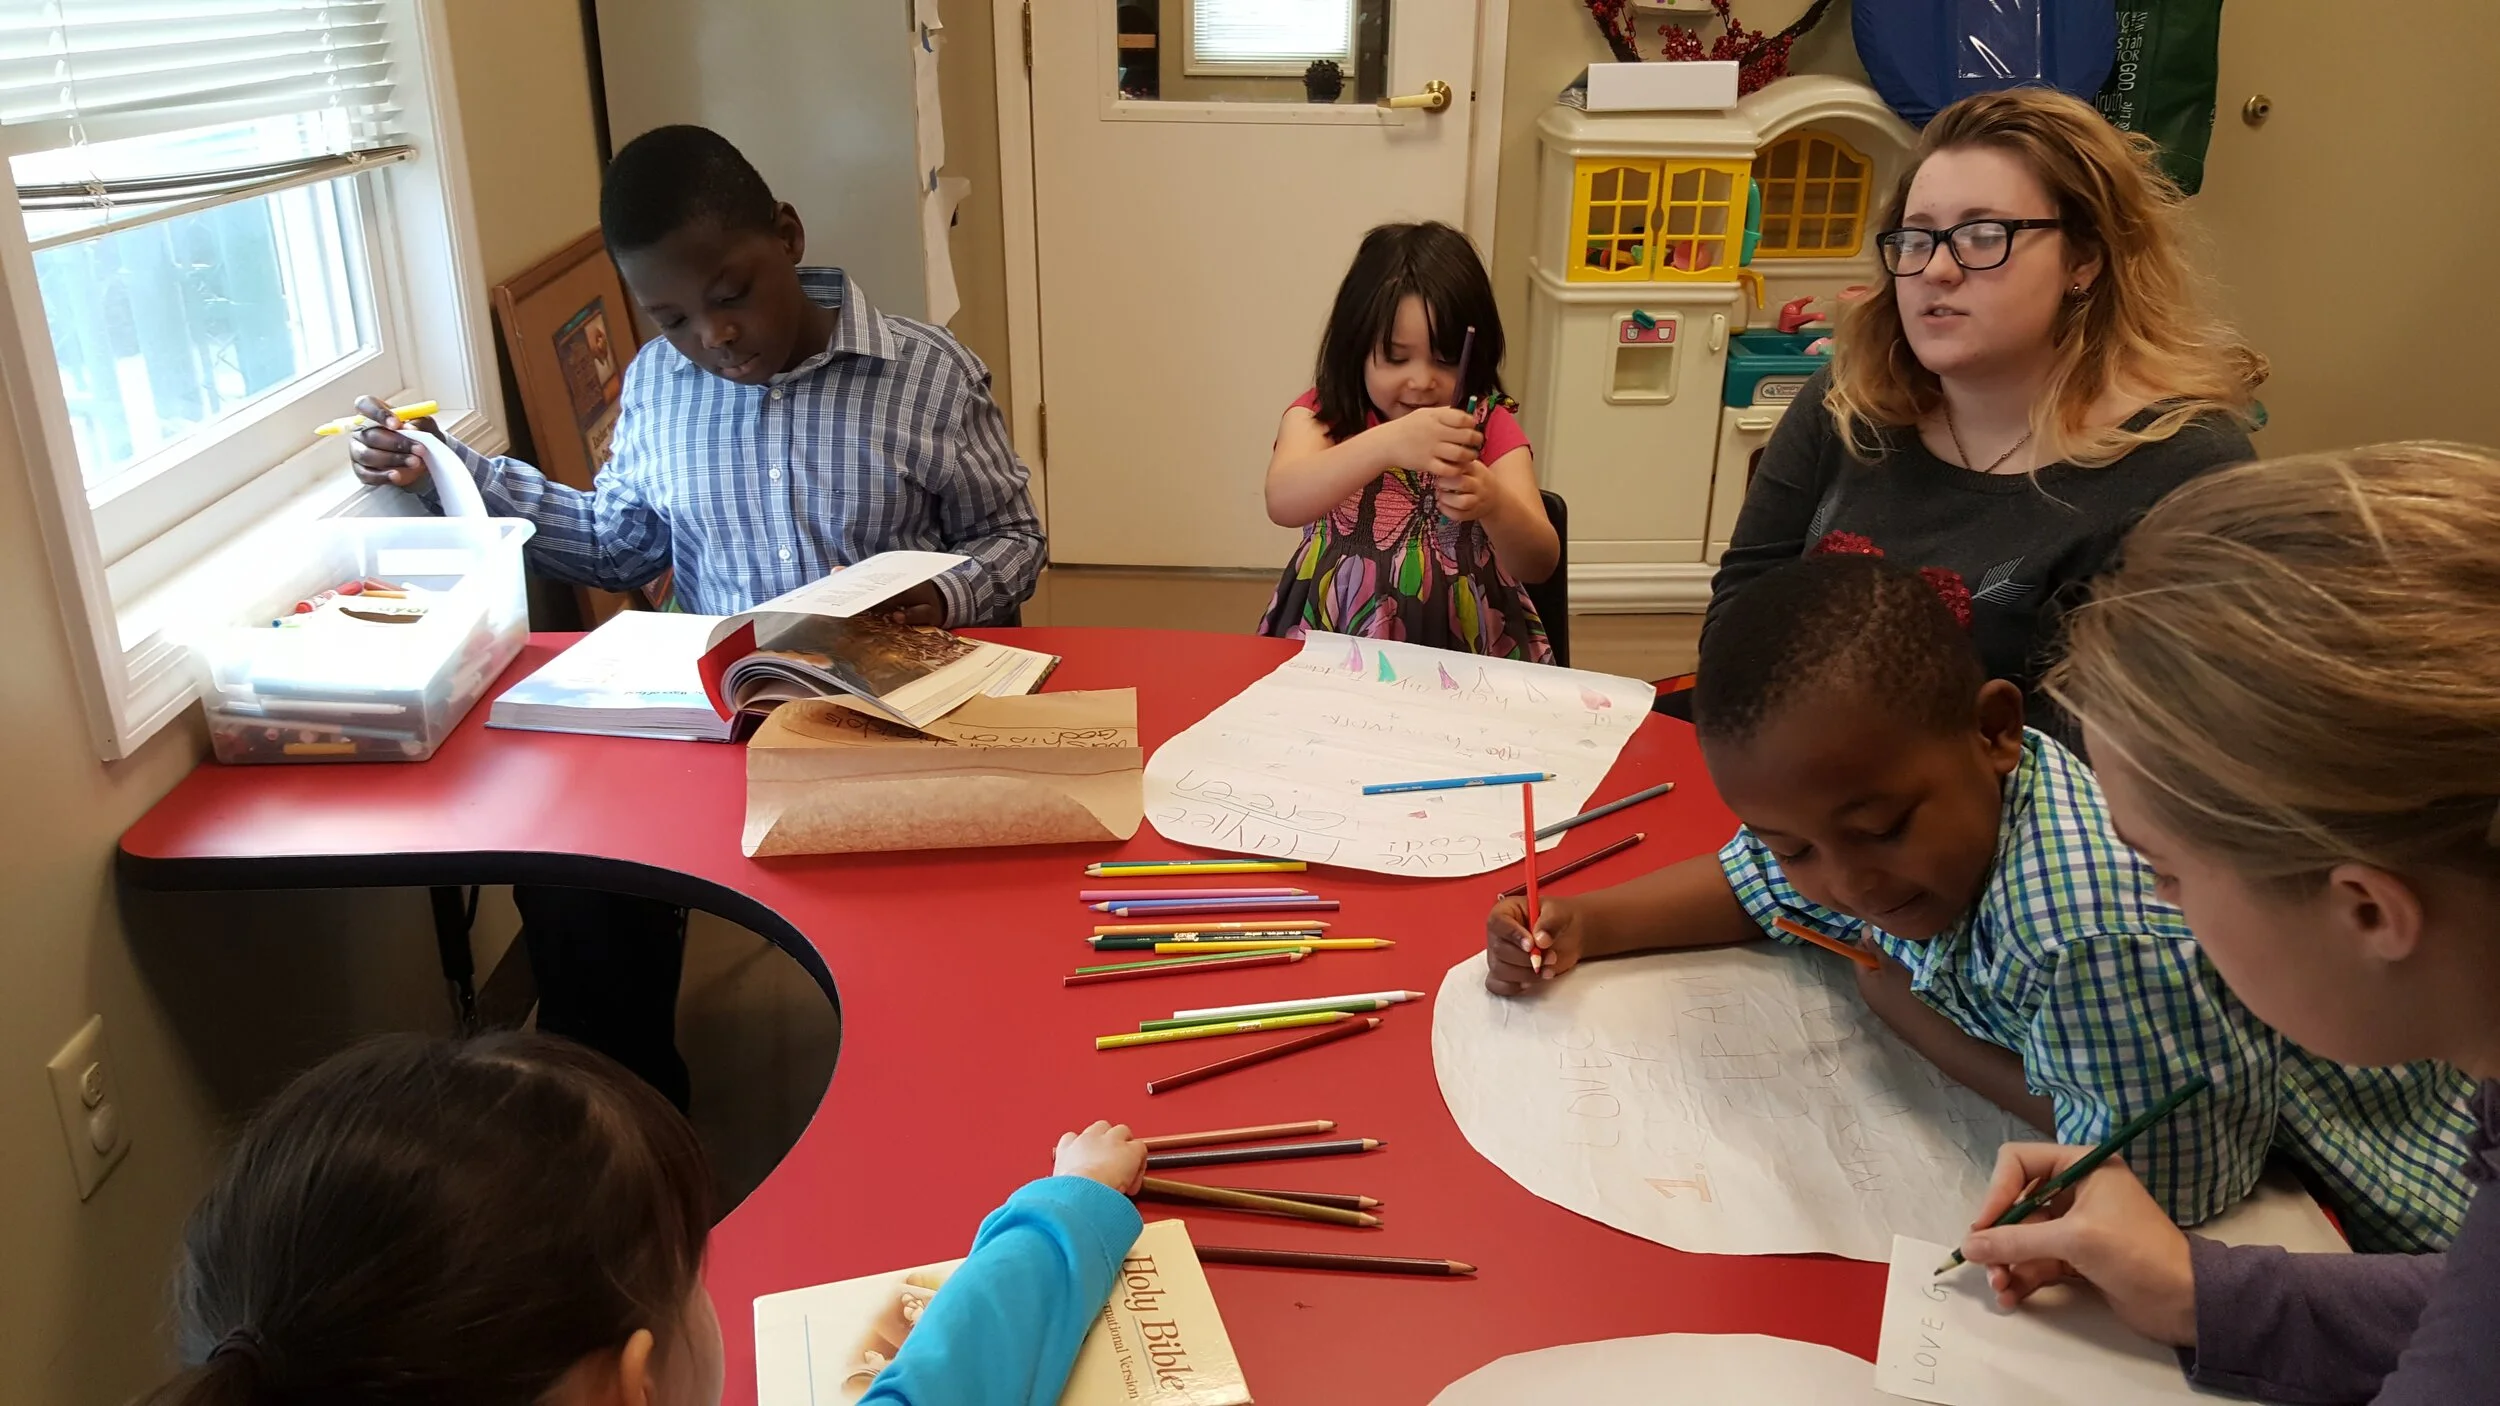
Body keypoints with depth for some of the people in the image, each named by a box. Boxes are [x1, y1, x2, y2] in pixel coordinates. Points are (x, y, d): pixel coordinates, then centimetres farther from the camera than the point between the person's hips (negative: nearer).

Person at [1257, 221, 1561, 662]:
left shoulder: (1491, 427, 0)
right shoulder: (1321, 414, -2)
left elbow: (1539, 564, -9)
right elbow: (1283, 502, -23)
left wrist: (1493, 505, -31)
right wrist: (1387, 443, -39)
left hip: (1469, 652, 2)